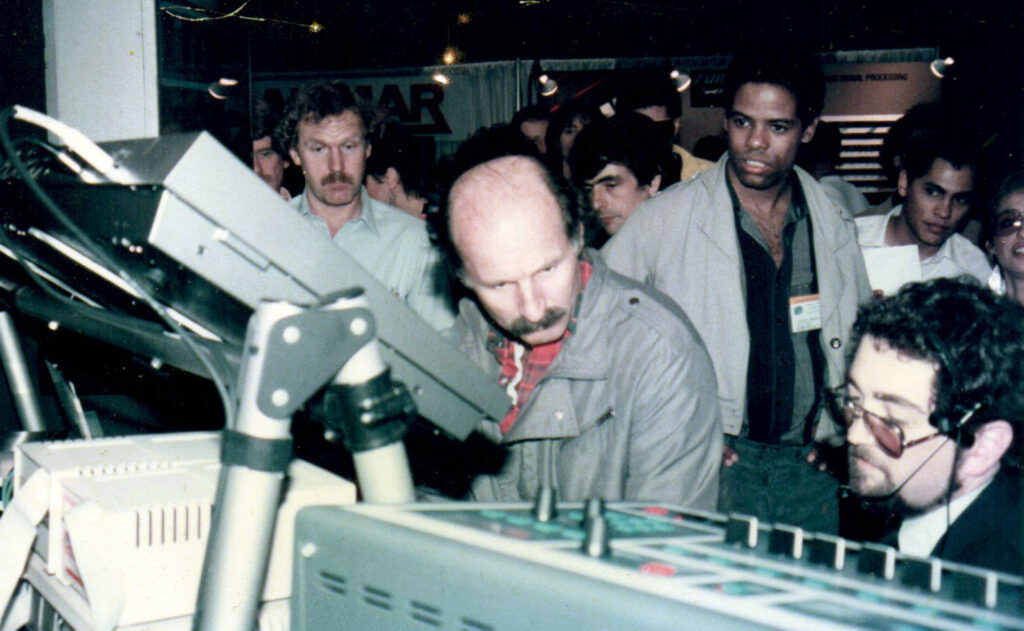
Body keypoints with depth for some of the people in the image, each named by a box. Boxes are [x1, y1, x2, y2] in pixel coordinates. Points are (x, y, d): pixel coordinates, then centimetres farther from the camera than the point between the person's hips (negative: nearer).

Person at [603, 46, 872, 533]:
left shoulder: (835, 225, 9)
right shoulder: (663, 218, -3)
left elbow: (862, 334, 24)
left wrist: (840, 428, 11)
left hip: (809, 466, 3)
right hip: (710, 468, -3)